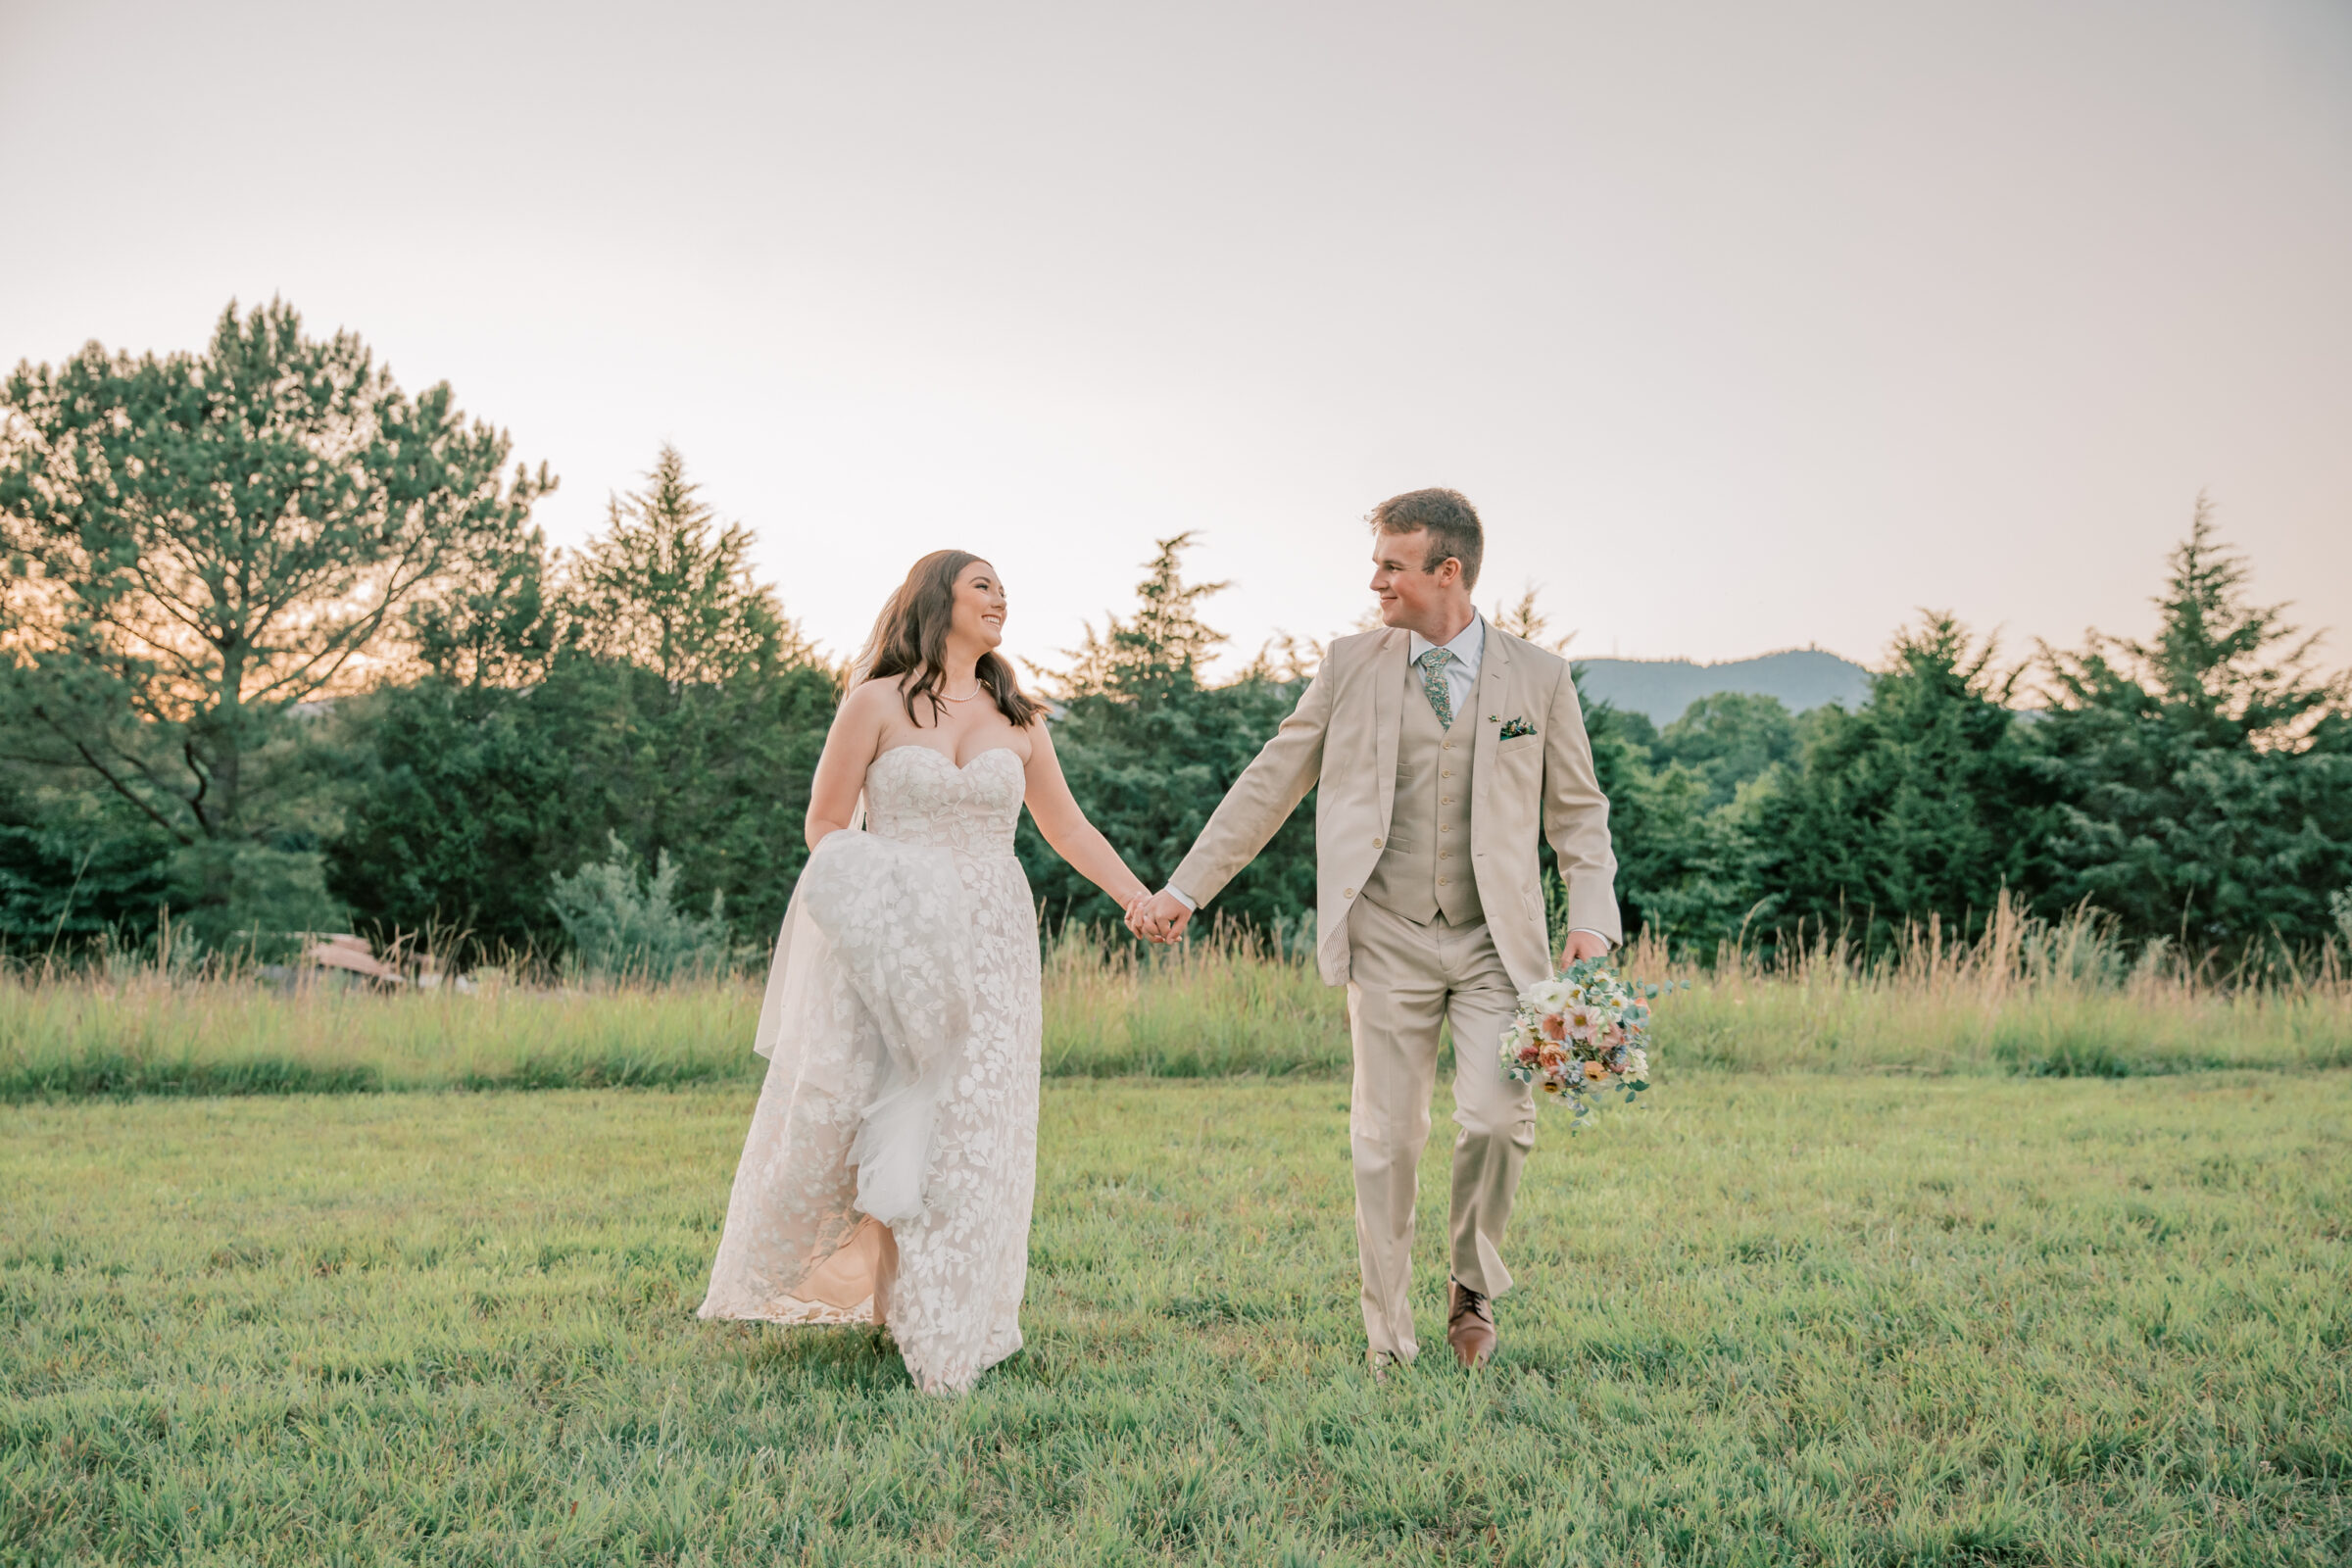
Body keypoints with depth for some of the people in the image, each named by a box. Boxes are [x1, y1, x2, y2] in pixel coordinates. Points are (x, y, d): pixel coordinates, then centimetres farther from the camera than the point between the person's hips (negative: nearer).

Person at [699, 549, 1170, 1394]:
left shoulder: (1017, 719, 11)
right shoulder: (877, 703, 1)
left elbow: (1067, 826, 15)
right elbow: (825, 824, 1)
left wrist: (1140, 898, 4)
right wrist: (873, 895, -15)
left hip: (987, 951, 3)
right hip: (890, 949, -3)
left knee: (969, 1132, 1)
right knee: (839, 1114, -3)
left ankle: (946, 1335, 13)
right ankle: (786, 1273, 24)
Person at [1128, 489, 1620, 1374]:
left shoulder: (1538, 677, 3)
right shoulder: (1352, 666, 4)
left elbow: (1578, 810, 8)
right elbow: (1270, 784, 7)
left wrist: (1592, 922, -5)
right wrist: (1185, 889, 4)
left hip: (1497, 940, 0)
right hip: (1389, 941, 1)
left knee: (1497, 1120, -13)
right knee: (1386, 1140, 1)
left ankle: (1474, 1288, 16)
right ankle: (1387, 1343, 15)